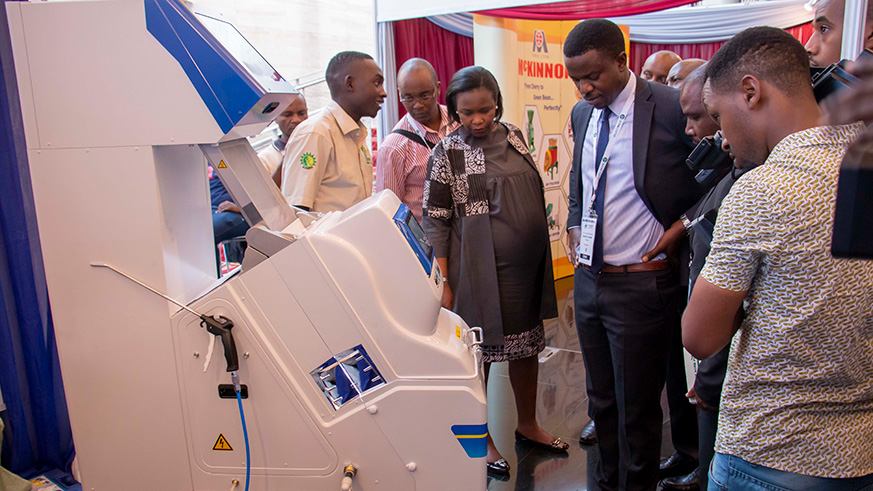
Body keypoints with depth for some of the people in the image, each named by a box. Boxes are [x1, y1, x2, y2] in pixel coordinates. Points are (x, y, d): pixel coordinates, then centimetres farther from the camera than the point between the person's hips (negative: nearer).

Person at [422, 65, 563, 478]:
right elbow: (434, 220, -8)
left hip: (527, 266, 6)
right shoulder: (448, 152, -8)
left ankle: (527, 425, 39)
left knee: (527, 346, 17)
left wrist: (539, 259, 15)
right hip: (480, 270, -5)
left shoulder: (513, 136, 7)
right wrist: (444, 283, -12)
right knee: (479, 355, 7)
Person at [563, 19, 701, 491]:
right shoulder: (582, 113, 7)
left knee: (636, 408, 9)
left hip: (640, 284, -6)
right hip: (588, 276, 7)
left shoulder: (671, 107, -15)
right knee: (600, 398, 21)